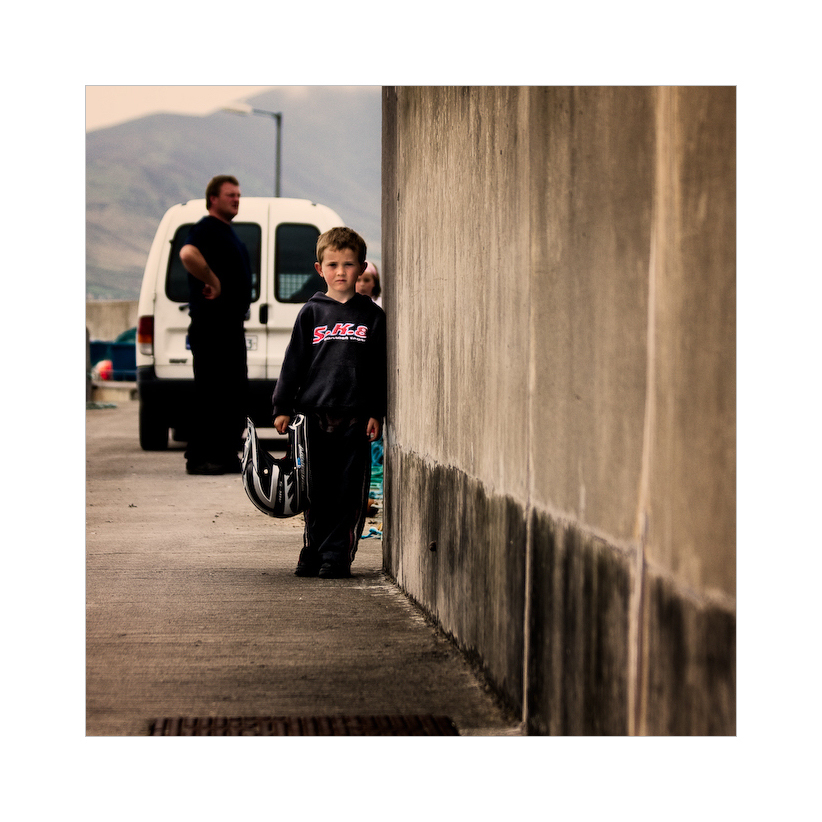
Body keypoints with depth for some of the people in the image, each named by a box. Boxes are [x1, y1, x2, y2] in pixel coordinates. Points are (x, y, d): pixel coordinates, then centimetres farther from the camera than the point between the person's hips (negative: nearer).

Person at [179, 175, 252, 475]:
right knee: (210, 392, -9)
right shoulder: (206, 228, -11)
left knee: (236, 391, 11)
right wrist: (213, 282, -23)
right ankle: (199, 458, -6)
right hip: (211, 324, -10)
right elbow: (188, 253, -32)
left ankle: (227, 455, 16)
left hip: (231, 323, 10)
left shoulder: (228, 232, 20)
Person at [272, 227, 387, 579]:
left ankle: (337, 556, 5)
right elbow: (294, 361, 9)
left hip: (356, 416, -1)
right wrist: (283, 407, 4)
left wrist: (377, 413, -1)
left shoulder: (373, 316, 6)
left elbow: (382, 368, 6)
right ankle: (312, 553, 17)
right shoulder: (311, 313, 8)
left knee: (349, 489, -1)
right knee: (317, 489, 6)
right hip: (315, 414, 1)